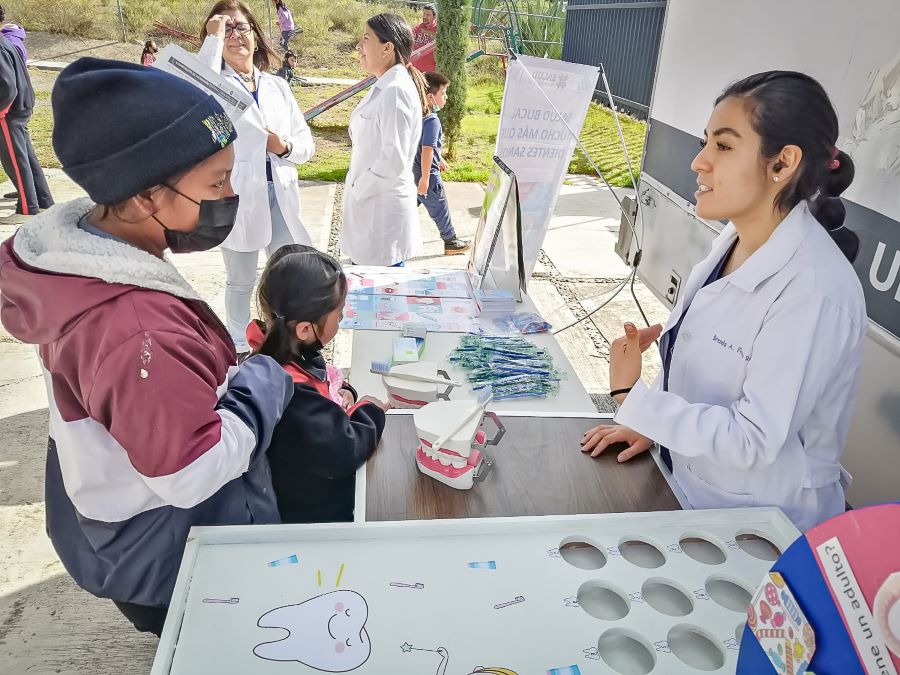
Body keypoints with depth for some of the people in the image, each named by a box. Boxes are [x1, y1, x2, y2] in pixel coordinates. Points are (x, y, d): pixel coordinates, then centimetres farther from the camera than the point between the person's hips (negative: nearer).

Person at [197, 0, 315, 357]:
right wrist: (214, 37, -22)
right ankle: (240, 349, 26)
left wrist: (286, 146, -13)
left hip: (281, 196, 4)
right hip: (237, 197, -4)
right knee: (241, 281, 10)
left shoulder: (278, 86, 9)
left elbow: (307, 144, 9)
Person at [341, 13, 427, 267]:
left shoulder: (395, 90, -19)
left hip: (382, 209, -9)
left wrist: (357, 189, -13)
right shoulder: (383, 87, 10)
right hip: (370, 203, 9)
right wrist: (358, 188, 10)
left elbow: (393, 160, -25)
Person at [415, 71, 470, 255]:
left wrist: (439, 160, 31)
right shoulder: (432, 120, -22)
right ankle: (451, 242, 21)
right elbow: (427, 150, -27)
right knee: (439, 208, 7)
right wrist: (425, 178, -26)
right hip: (426, 172, -9)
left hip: (413, 170, 9)